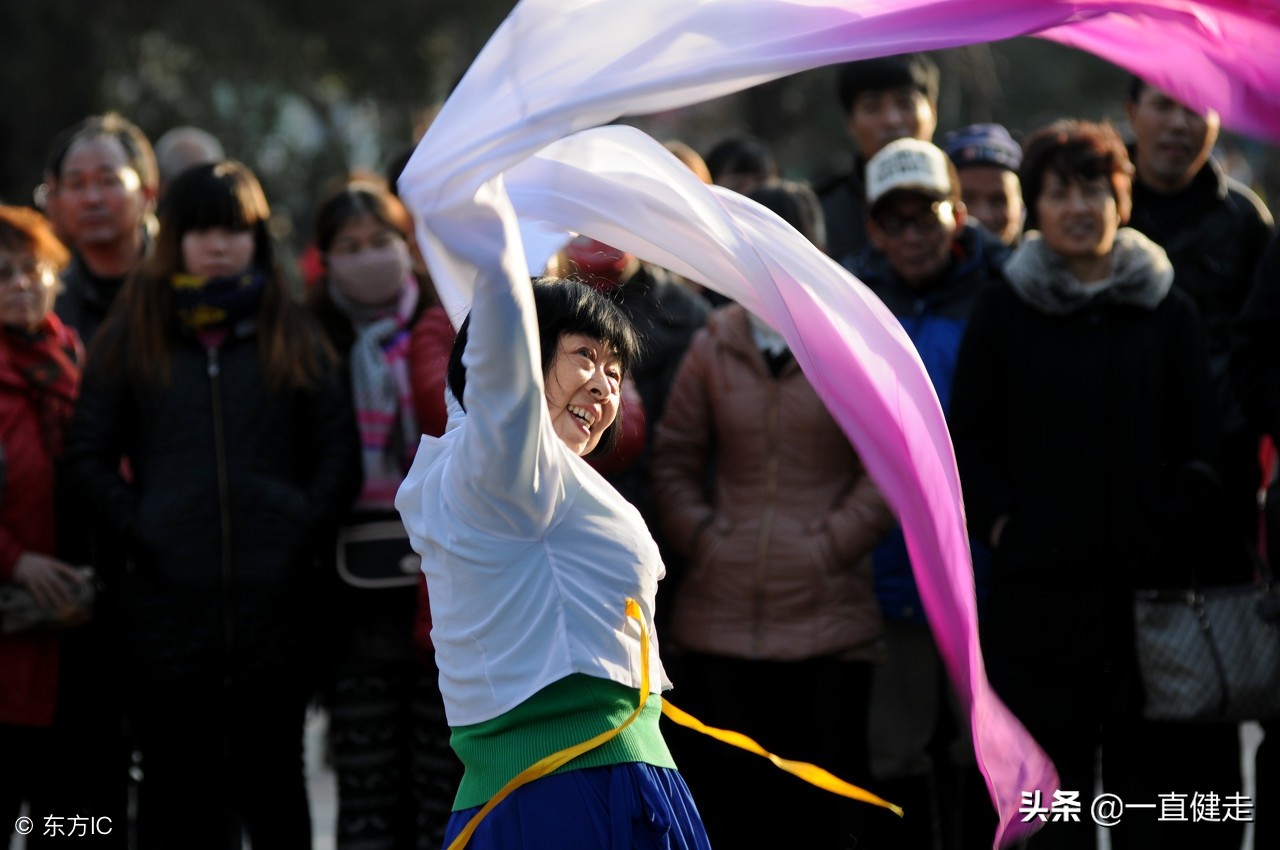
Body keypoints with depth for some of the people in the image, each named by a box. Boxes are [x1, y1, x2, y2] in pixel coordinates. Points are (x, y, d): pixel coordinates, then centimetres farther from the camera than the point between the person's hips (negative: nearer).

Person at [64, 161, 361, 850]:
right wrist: (139, 530, -7)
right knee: (177, 787, 4)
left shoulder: (292, 336, 9)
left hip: (274, 600, 1)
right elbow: (88, 455, 4)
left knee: (273, 782, 8)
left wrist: (303, 532, -6)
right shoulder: (133, 335, 7)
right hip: (166, 604, 0)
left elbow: (338, 453, 6)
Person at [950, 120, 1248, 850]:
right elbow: (968, 438, 9)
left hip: (1150, 579, 1)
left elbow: (1199, 447, 8)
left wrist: (1185, 532, -3)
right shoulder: (1005, 313, 6)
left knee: (1158, 786, 1)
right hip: (1040, 584, 0)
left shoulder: (1168, 311, 8)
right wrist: (999, 520, -3)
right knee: (1053, 779, 2)